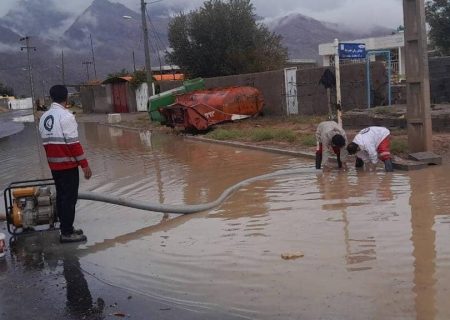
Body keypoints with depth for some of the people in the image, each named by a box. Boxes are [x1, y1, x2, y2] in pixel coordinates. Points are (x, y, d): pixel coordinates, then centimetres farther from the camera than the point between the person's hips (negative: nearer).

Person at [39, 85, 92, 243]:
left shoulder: (44, 117, 9)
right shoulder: (66, 116, -16)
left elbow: (46, 143, 14)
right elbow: (73, 143, -18)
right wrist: (84, 164, -14)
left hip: (54, 164, 8)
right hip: (68, 164, -8)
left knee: (61, 196, 15)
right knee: (70, 197, -2)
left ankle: (66, 228, 23)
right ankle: (67, 233, 1)